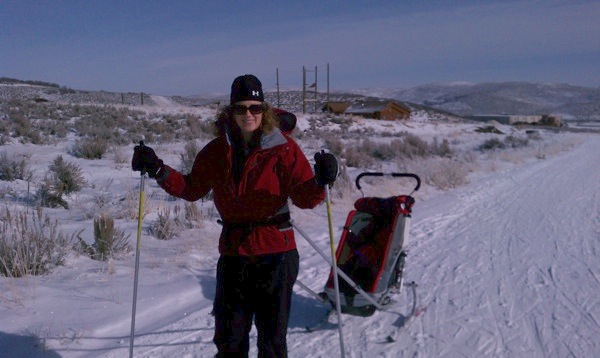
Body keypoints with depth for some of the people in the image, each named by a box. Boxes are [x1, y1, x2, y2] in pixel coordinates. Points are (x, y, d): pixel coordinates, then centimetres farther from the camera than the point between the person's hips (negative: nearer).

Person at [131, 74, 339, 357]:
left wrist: (321, 182, -30)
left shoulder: (284, 148, -6)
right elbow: (192, 188, 13)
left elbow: (304, 198, -10)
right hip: (233, 252, 3)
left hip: (275, 252, -3)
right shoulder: (217, 151, 5)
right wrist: (158, 170, 1)